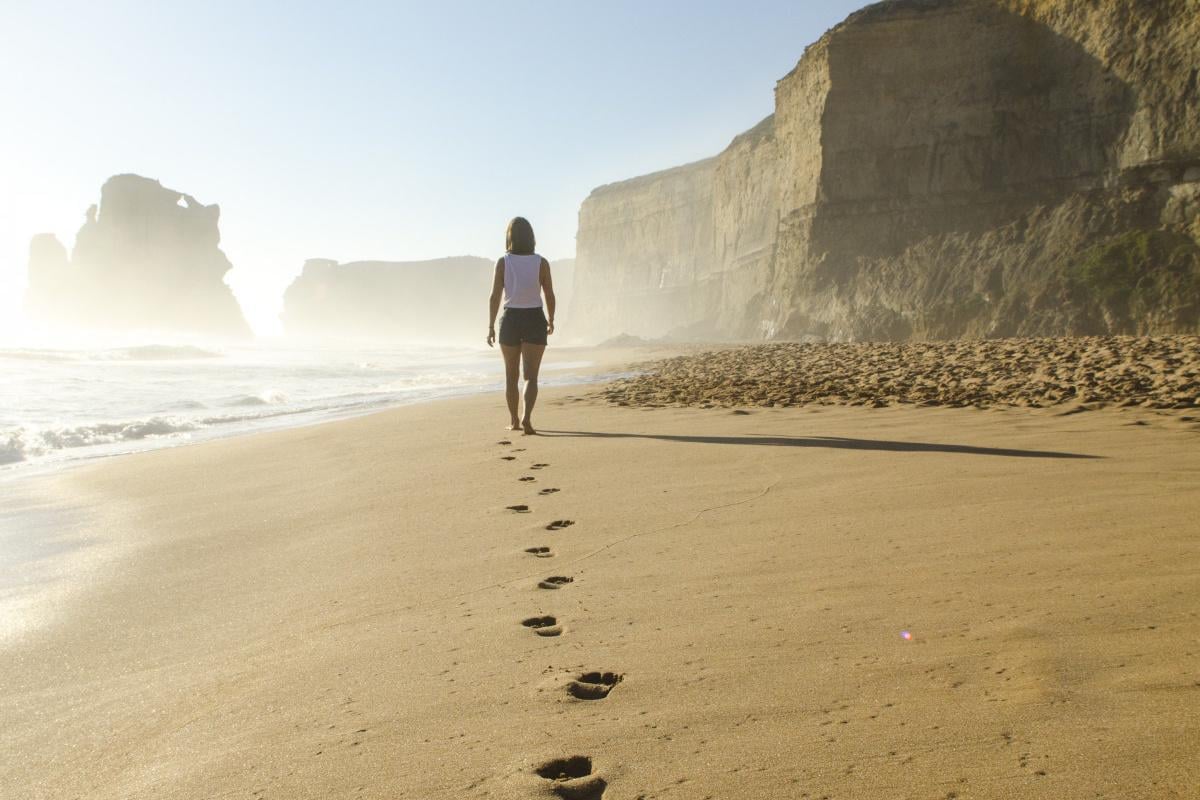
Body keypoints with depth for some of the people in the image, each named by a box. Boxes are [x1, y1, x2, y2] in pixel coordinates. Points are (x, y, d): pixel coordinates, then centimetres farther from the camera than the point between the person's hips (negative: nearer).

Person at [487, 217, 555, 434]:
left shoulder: (502, 262, -5)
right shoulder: (541, 263, -4)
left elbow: (495, 296, -8)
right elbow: (550, 296, 0)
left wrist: (491, 326, -1)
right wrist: (551, 320, 16)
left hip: (510, 320, 1)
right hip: (534, 321, -1)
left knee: (511, 375, 16)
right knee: (531, 376, -1)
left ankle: (514, 421, 25)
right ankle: (527, 417, -22)